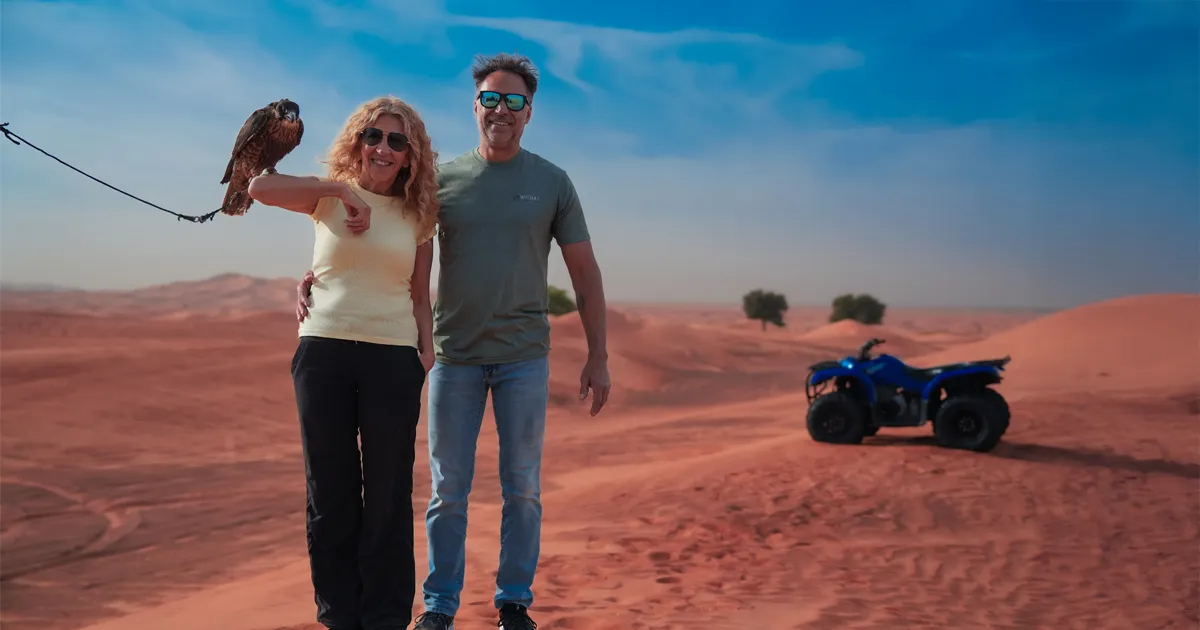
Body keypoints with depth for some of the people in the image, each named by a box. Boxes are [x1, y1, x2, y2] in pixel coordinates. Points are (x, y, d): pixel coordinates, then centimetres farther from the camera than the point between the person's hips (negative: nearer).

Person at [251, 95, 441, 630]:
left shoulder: (417, 216, 9)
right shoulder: (330, 198, 4)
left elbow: (420, 297, 11)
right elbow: (260, 188, -13)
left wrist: (427, 352, 1)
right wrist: (341, 189, -14)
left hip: (393, 359, 1)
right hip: (324, 351, 0)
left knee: (387, 496, 4)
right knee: (330, 493, 8)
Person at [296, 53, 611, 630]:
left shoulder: (552, 182, 3)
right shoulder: (440, 179, 4)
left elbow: (585, 273, 4)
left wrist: (598, 357, 0)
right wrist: (316, 276, -13)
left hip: (524, 356, 0)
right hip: (454, 355, 0)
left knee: (522, 487, 6)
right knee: (448, 488, 5)